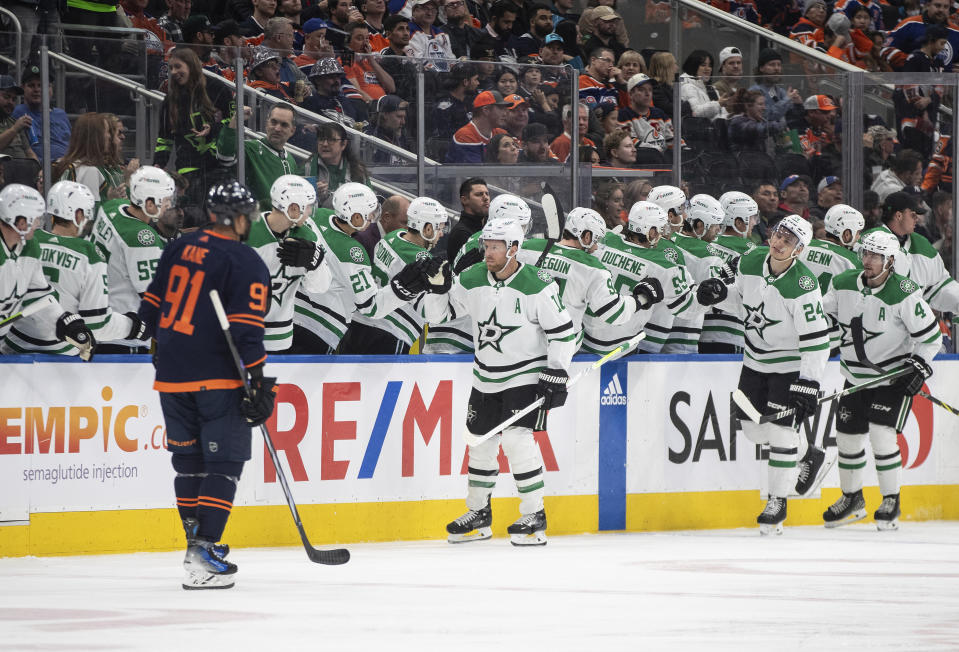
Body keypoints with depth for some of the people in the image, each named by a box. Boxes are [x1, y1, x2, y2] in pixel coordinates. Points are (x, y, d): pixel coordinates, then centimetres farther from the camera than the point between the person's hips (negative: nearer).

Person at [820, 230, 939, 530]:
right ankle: (852, 499, 28)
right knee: (847, 435, 8)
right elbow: (823, 316, 13)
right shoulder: (843, 284, -4)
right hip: (855, 376, 6)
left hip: (895, 375, -6)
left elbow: (930, 336, -13)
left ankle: (891, 502, -4)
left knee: (881, 433, -18)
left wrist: (920, 367, -19)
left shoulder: (904, 294, -19)